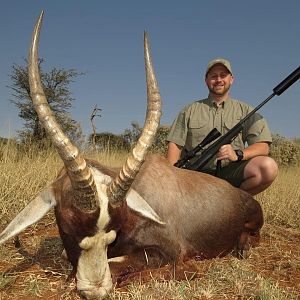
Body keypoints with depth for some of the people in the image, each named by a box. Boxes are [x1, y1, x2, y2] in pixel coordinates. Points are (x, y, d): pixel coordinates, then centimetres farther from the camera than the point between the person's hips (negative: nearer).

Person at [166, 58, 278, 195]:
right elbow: (175, 145, 7)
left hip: (231, 173, 1)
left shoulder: (245, 111, 14)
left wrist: (238, 154, -17)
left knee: (268, 167, -27)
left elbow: (263, 147, 4)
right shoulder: (190, 111, 15)